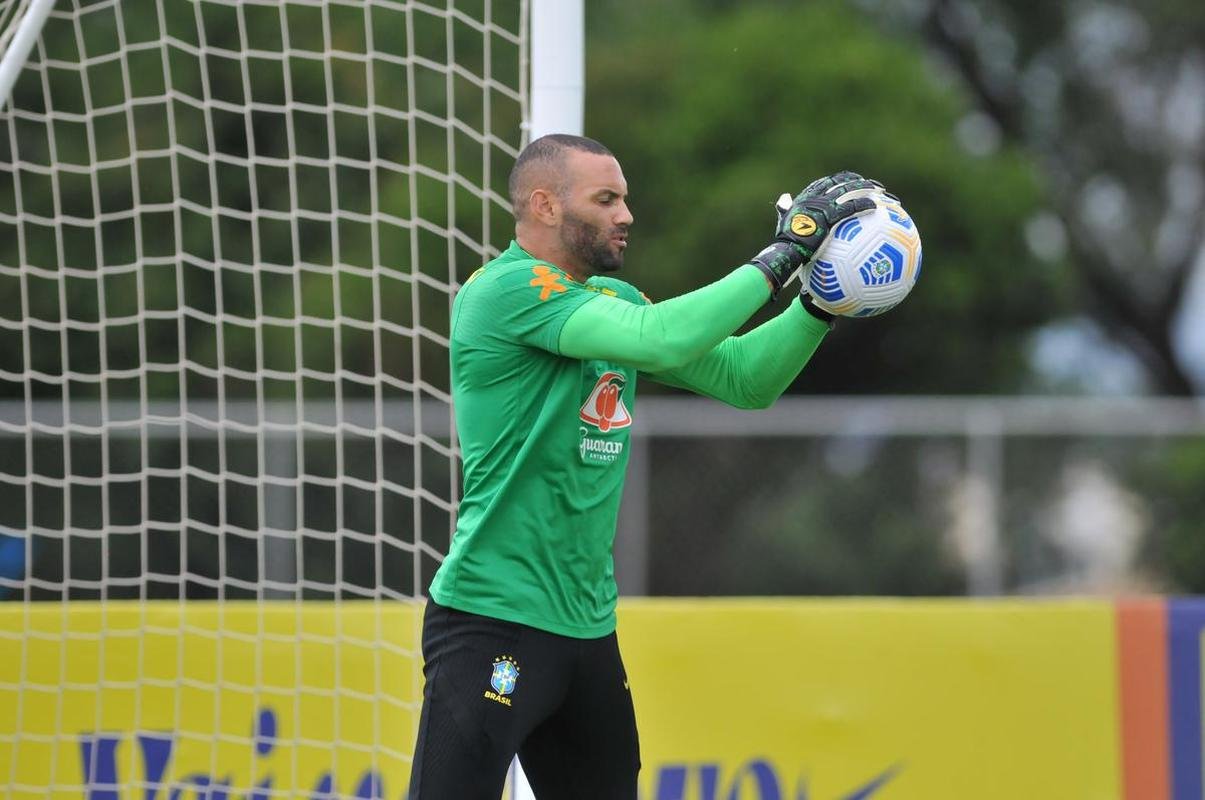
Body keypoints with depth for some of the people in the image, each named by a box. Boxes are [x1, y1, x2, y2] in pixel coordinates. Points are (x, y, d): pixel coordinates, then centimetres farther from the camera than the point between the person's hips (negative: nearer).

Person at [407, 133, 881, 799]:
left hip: (587, 628, 9)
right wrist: (780, 256, -18)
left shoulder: (614, 299, 15)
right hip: (494, 624, -9)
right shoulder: (505, 289, -13)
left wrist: (819, 303, -2)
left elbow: (744, 380, 14)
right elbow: (664, 340, -24)